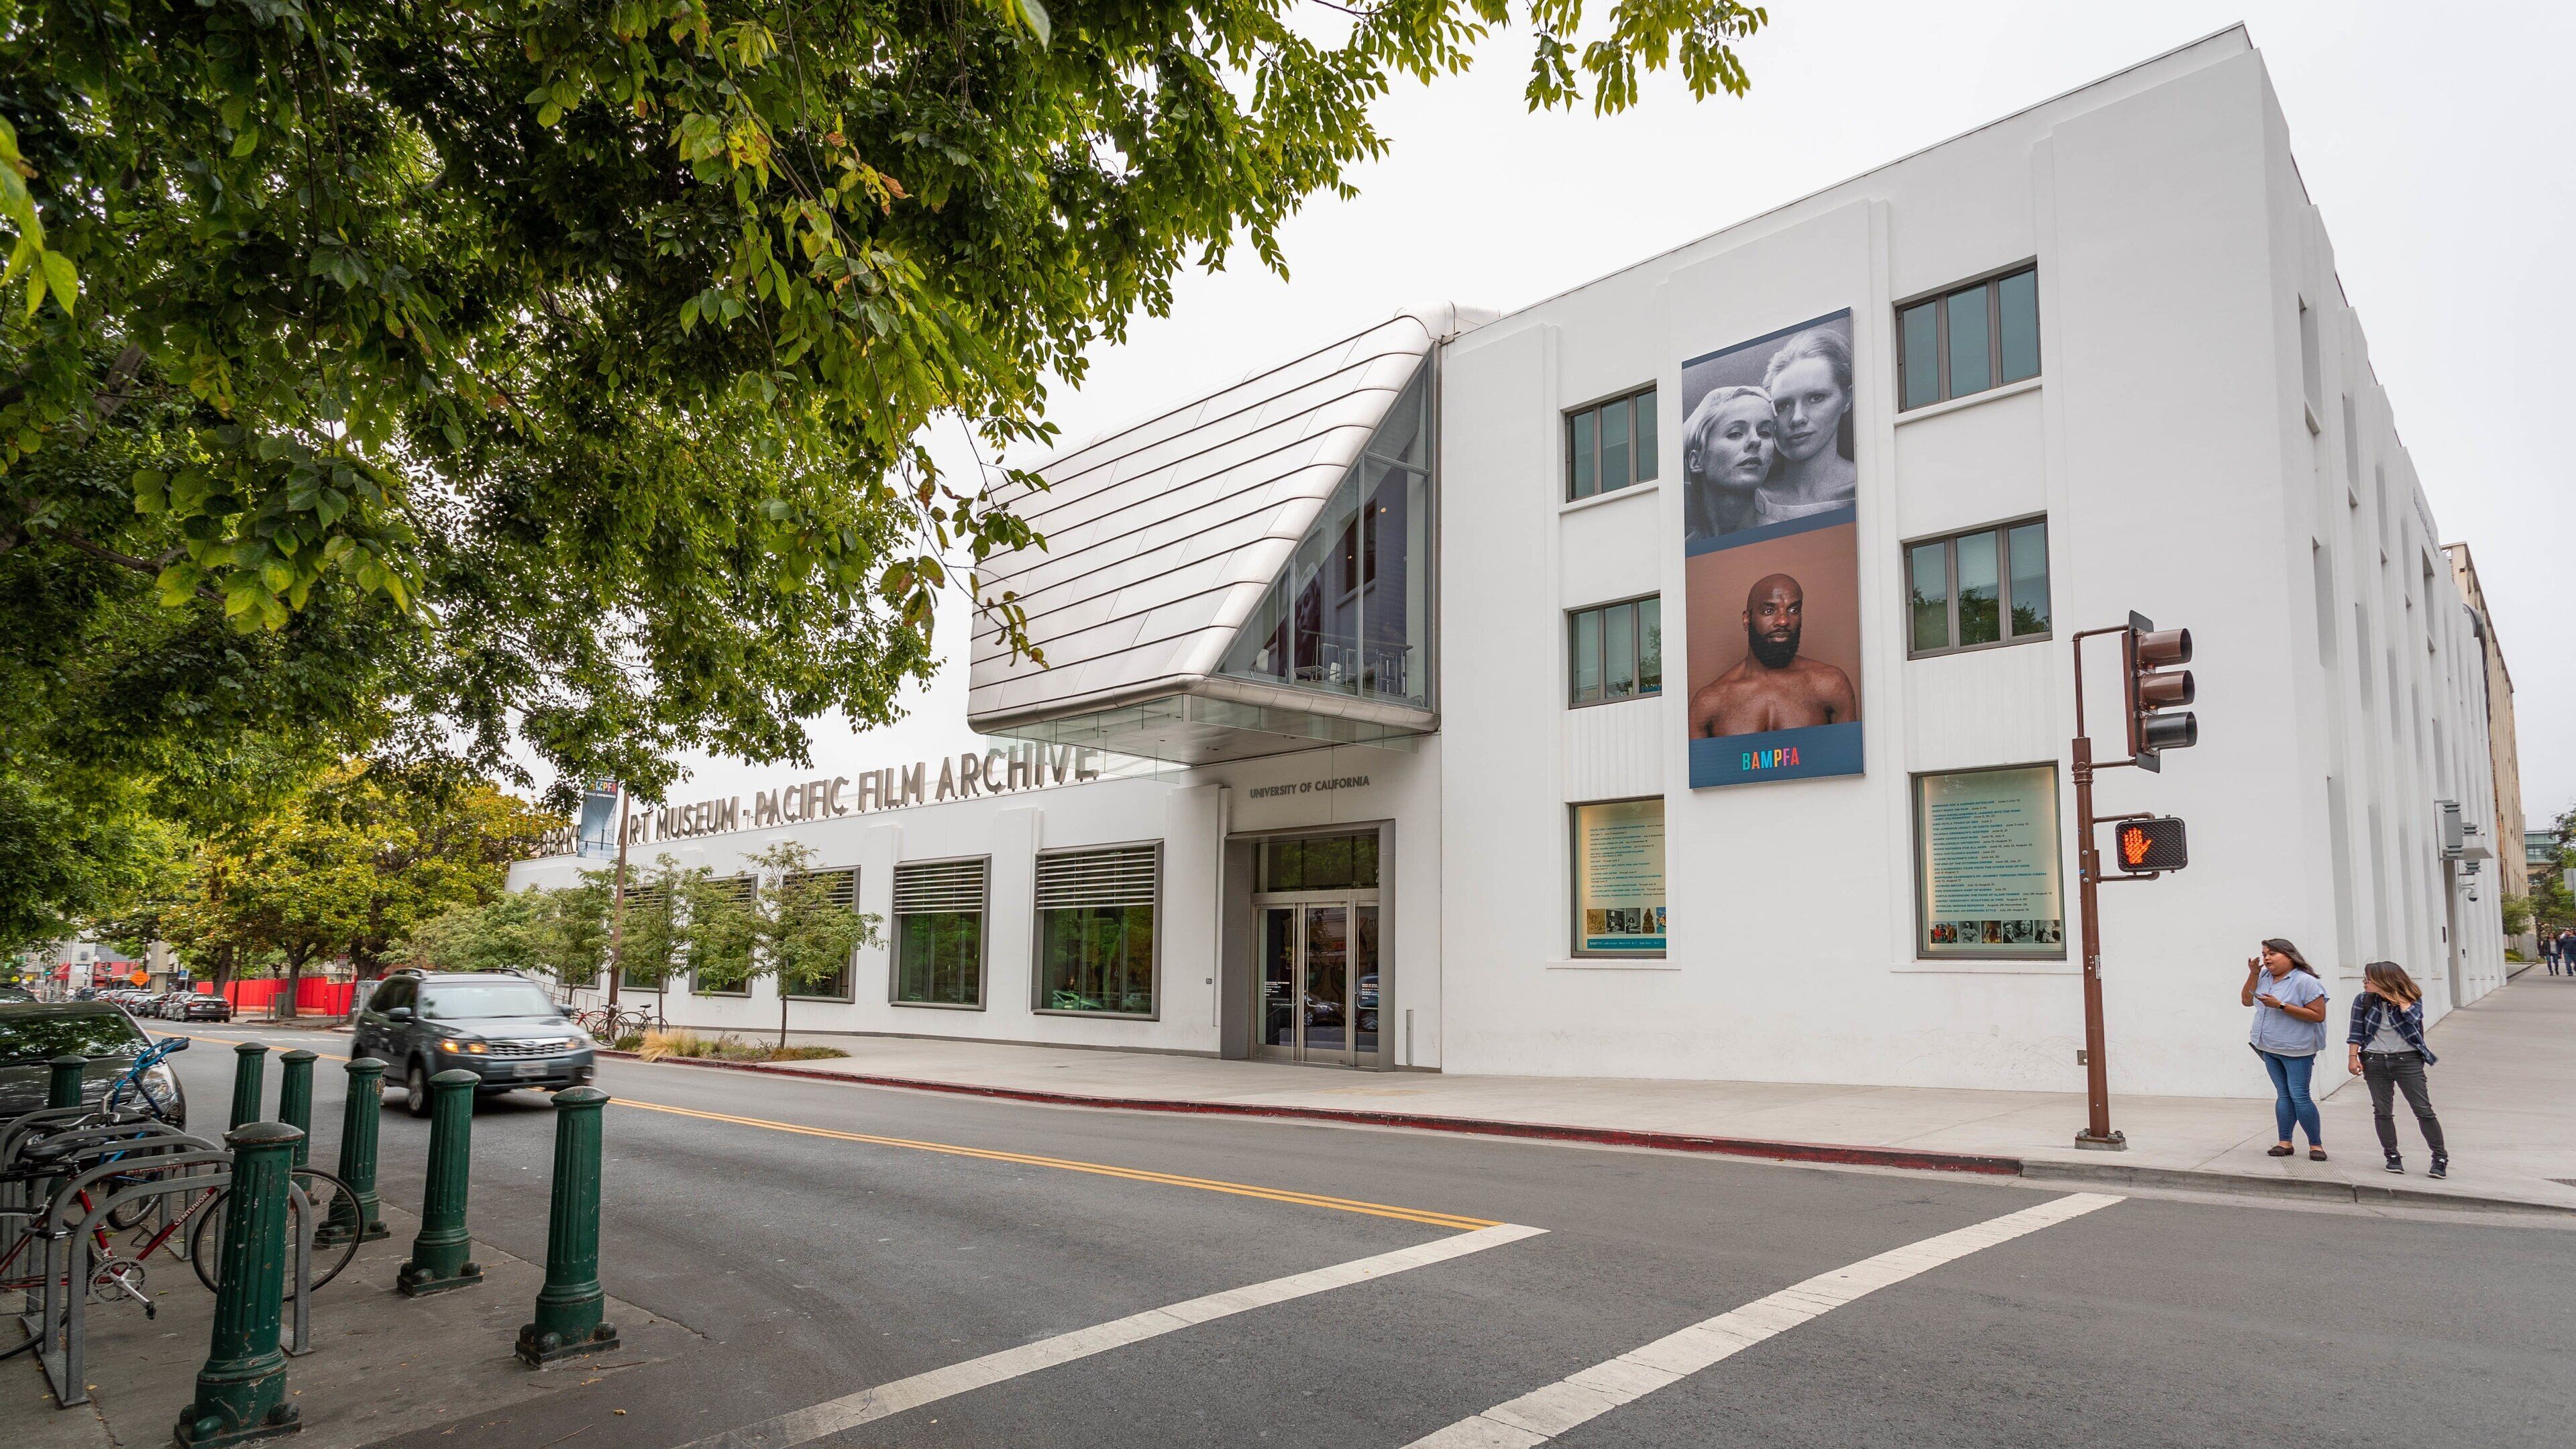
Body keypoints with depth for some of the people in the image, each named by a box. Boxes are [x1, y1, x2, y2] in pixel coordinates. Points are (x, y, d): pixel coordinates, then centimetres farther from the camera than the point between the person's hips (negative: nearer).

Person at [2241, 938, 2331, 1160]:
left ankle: (2316, 1144, 4)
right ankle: (2285, 1142, 10)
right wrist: (2253, 974, 1)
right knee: (2283, 1095, 9)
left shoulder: (2305, 981, -14)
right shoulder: (2264, 977, 8)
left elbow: (2319, 1015, -17)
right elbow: (2247, 1001, 13)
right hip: (2270, 1048, 7)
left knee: (2299, 1096, -7)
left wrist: (2281, 1005, -23)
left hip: (2296, 1050, -7)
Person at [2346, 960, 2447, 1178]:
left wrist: (2397, 998, -12)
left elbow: (2412, 1018, -20)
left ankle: (2440, 1158, 8)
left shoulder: (2412, 999, -1)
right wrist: (2353, 1057, -5)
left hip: (2407, 1060, -2)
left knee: (2424, 1110, -2)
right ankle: (2392, 1156, 15)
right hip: (2375, 1061, 2)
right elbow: (2356, 1031, 1)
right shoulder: (2363, 1000, 3)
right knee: (2382, 1111, 4)